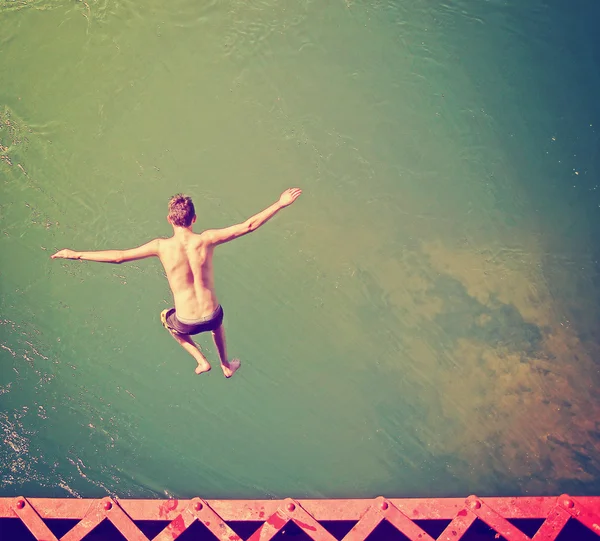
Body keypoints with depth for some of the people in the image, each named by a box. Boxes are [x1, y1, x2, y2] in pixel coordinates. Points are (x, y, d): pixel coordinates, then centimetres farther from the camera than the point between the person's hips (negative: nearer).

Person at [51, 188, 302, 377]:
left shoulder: (162, 246, -15)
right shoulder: (206, 240, -15)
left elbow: (118, 256, -11)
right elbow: (248, 226, -13)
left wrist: (76, 254, 0)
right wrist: (280, 204, -5)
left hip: (186, 323, -1)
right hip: (211, 317, 1)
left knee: (166, 317, 37)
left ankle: (201, 361, 32)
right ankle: (226, 366, 55)